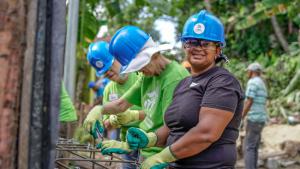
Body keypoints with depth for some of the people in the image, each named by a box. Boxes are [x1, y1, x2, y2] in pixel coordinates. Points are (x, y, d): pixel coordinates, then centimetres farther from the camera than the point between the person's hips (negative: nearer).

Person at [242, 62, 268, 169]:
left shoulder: (252, 82, -11)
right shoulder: (263, 85, 20)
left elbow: (249, 102, -18)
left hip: (254, 119, -10)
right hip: (261, 119, 10)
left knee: (248, 148, -9)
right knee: (253, 148, 12)